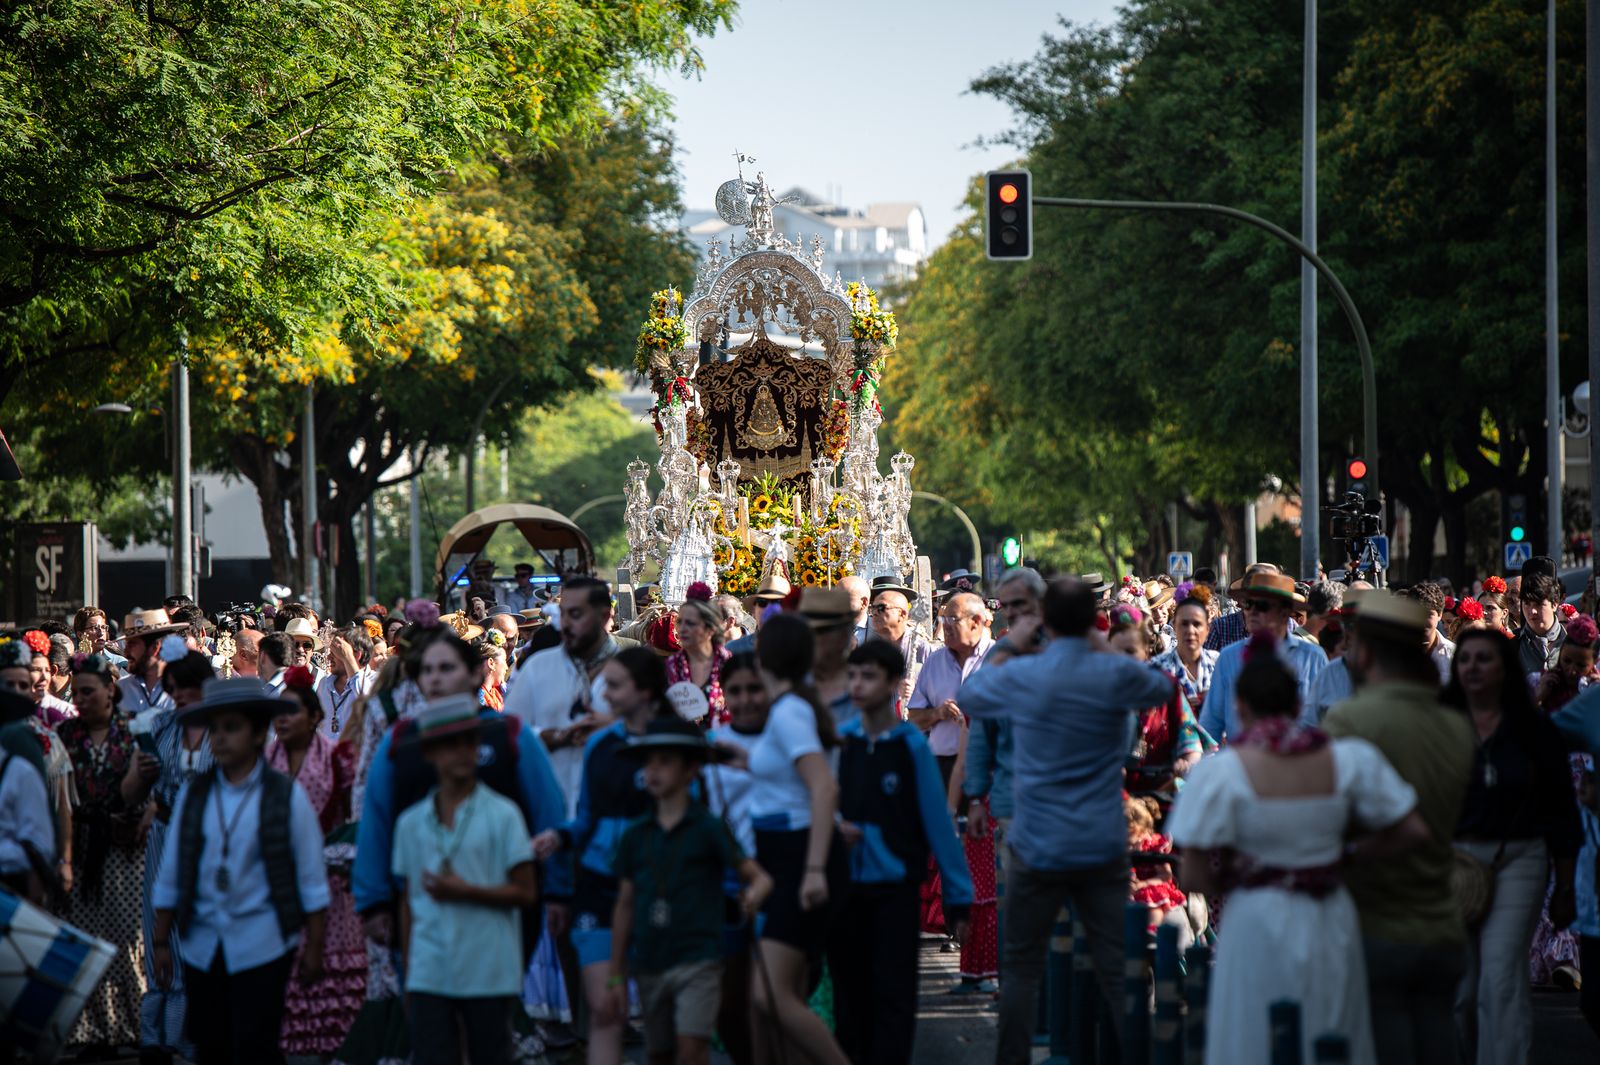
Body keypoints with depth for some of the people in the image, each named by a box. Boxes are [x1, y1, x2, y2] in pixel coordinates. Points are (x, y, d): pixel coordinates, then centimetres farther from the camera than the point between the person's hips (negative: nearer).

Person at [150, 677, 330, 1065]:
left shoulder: (286, 796, -1)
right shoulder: (194, 795, 7)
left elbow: (310, 879, 1)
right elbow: (170, 877, 11)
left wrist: (314, 946, -1)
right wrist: (161, 942, 10)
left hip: (263, 946, -3)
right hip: (203, 945, 3)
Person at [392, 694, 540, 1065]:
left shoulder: (502, 815, 0)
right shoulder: (412, 823, 9)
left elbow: (526, 893, -3)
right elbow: (408, 904, 14)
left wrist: (464, 891, -14)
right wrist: (406, 977, 12)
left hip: (488, 975, -2)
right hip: (429, 976, 2)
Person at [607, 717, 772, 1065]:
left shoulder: (708, 828, -2)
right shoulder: (636, 836, 9)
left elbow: (759, 876, -6)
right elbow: (624, 907, 13)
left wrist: (753, 894, -31)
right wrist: (616, 978, 11)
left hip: (697, 960, -5)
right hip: (649, 966, 5)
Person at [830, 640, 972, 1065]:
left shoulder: (911, 746, -7)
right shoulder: (838, 740, 4)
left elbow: (938, 824, -6)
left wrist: (958, 899, -7)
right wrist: (833, 826, -11)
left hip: (894, 889, -4)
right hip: (844, 886, 4)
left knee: (892, 998, -3)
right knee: (849, 996, 10)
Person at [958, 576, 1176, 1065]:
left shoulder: (1019, 675, -9)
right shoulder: (1117, 674, -8)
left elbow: (968, 698, 12)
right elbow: (1163, 686, 15)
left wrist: (1007, 648, 21)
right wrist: (1108, 648, 17)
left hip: (1037, 847, -1)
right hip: (1104, 847, 1)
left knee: (1021, 963, 11)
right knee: (1116, 967, 4)